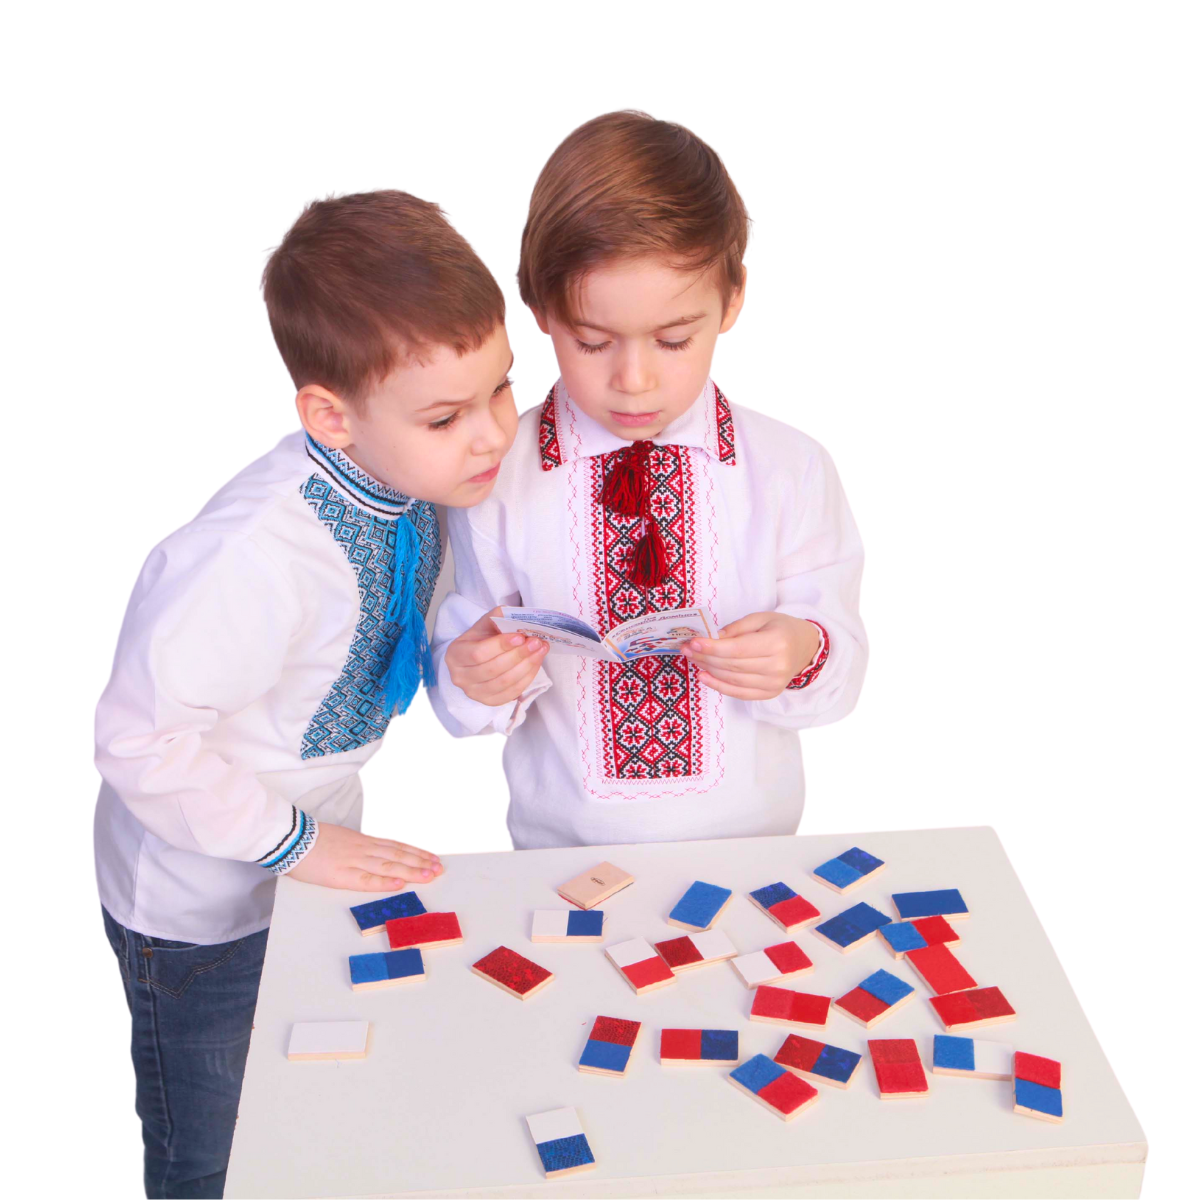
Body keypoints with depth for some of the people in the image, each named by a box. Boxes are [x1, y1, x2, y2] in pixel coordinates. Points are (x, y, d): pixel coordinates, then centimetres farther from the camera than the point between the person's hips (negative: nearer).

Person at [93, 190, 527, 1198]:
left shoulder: (409, 478, -12)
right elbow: (141, 739, -30)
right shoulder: (260, 552, -37)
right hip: (202, 903, -6)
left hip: (316, 859, 7)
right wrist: (291, 841, -23)